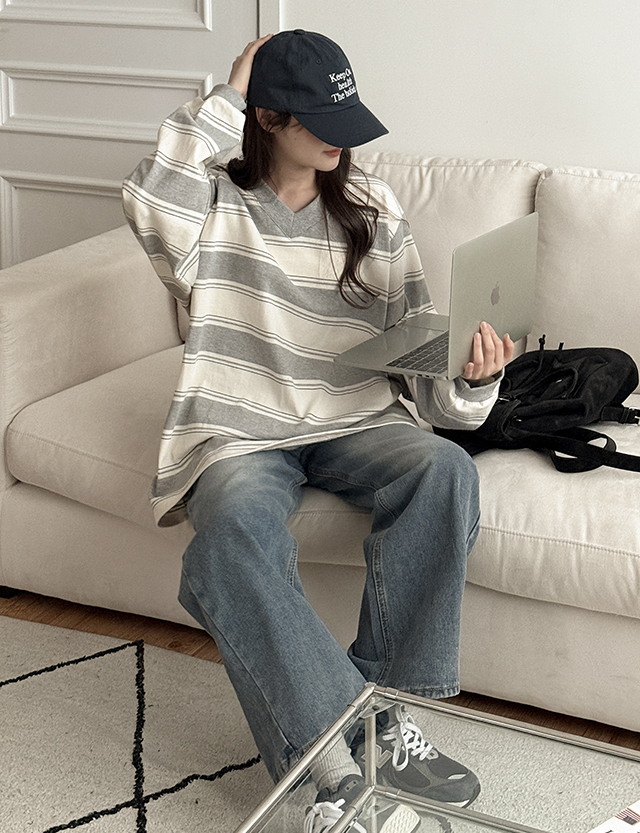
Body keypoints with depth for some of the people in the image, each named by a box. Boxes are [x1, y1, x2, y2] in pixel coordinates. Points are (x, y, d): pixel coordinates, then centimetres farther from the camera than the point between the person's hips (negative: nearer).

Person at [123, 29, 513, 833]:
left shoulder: (372, 209, 9)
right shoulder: (213, 202, 0)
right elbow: (150, 199, -26)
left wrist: (470, 377, -19)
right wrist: (227, 97, -14)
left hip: (355, 422, 3)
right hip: (241, 433, -3)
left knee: (445, 469, -30)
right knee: (233, 534, -37)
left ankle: (382, 708, -23)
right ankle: (336, 761, -34)